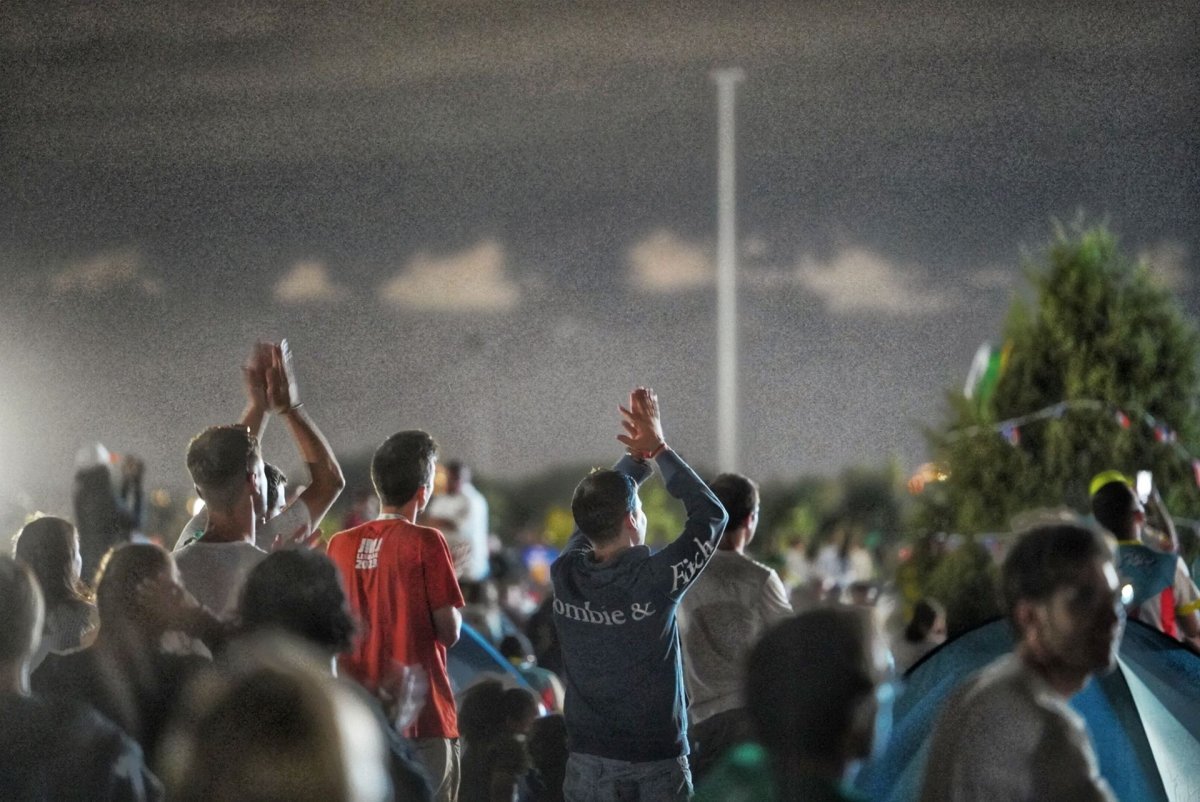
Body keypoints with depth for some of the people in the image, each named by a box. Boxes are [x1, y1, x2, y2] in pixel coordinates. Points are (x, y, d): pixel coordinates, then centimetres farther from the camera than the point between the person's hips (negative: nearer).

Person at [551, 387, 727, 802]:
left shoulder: (565, 575, -5)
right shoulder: (655, 579, -17)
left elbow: (597, 512, 16)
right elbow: (711, 514, -2)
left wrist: (637, 456, 12)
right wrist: (658, 449, 3)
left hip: (589, 763, 4)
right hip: (656, 765, -4)